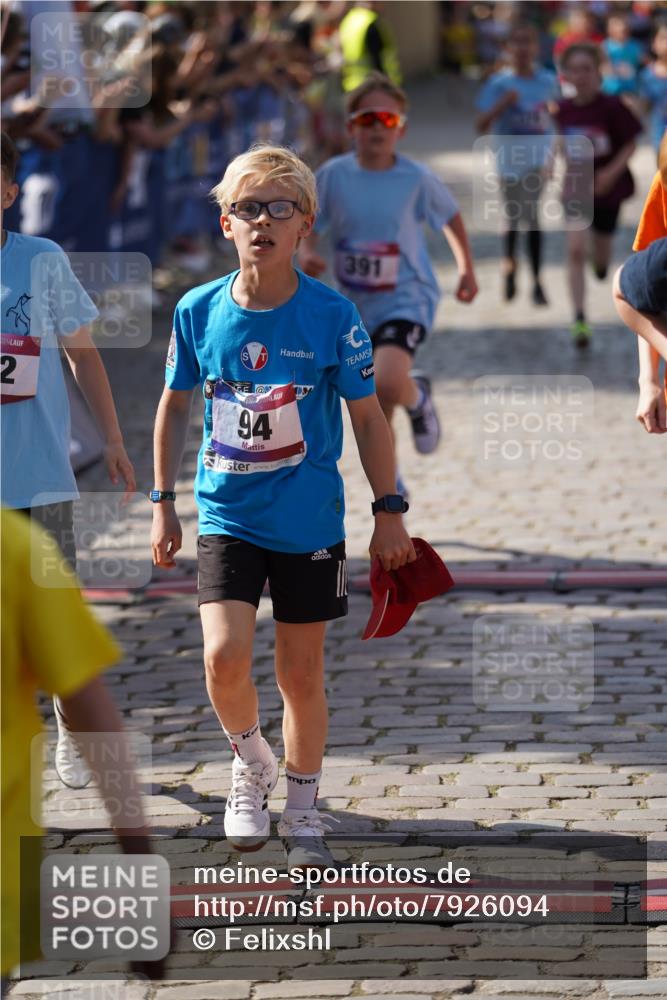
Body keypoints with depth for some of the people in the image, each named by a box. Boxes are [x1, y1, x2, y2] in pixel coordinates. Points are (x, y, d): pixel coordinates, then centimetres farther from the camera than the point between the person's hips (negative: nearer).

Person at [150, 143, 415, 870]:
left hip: (309, 523, -1)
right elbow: (176, 403, 9)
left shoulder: (332, 316, -10)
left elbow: (367, 415, -1)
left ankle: (302, 811, 27)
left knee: (301, 672, 7)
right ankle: (251, 764, 14)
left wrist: (388, 511, 1)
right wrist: (163, 501, 11)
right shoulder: (198, 311, -5)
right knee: (225, 655, -16)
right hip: (226, 517, 1)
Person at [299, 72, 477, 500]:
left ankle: (418, 397, 9)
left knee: (388, 381, -28)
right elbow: (308, 227, 2)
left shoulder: (417, 178, -12)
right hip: (354, 302, 3)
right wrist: (307, 253, -20)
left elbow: (451, 216, 7)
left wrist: (467, 269, 12)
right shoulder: (333, 175, -8)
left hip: (407, 296, -3)